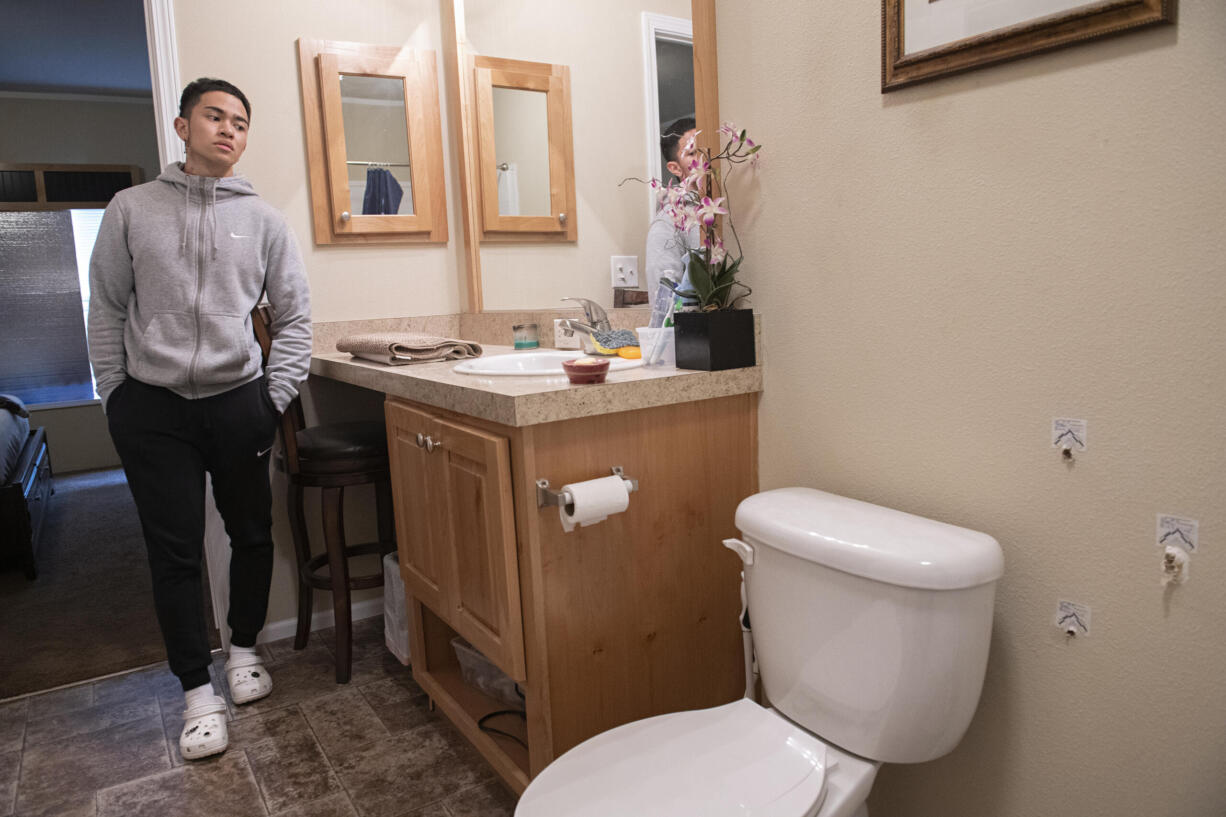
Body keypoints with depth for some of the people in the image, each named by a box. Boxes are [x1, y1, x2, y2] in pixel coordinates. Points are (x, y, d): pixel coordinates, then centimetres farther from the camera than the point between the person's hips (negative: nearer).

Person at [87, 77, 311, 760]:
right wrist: (116, 395, 2)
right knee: (175, 551, 2)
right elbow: (107, 310, 7)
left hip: (239, 402, 1)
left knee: (252, 534, 10)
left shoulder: (262, 219, 5)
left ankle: (245, 647, 32)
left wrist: (276, 398, -2)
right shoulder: (132, 209, 5)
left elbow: (295, 318, 5)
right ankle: (197, 690, 16)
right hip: (152, 409, 0)